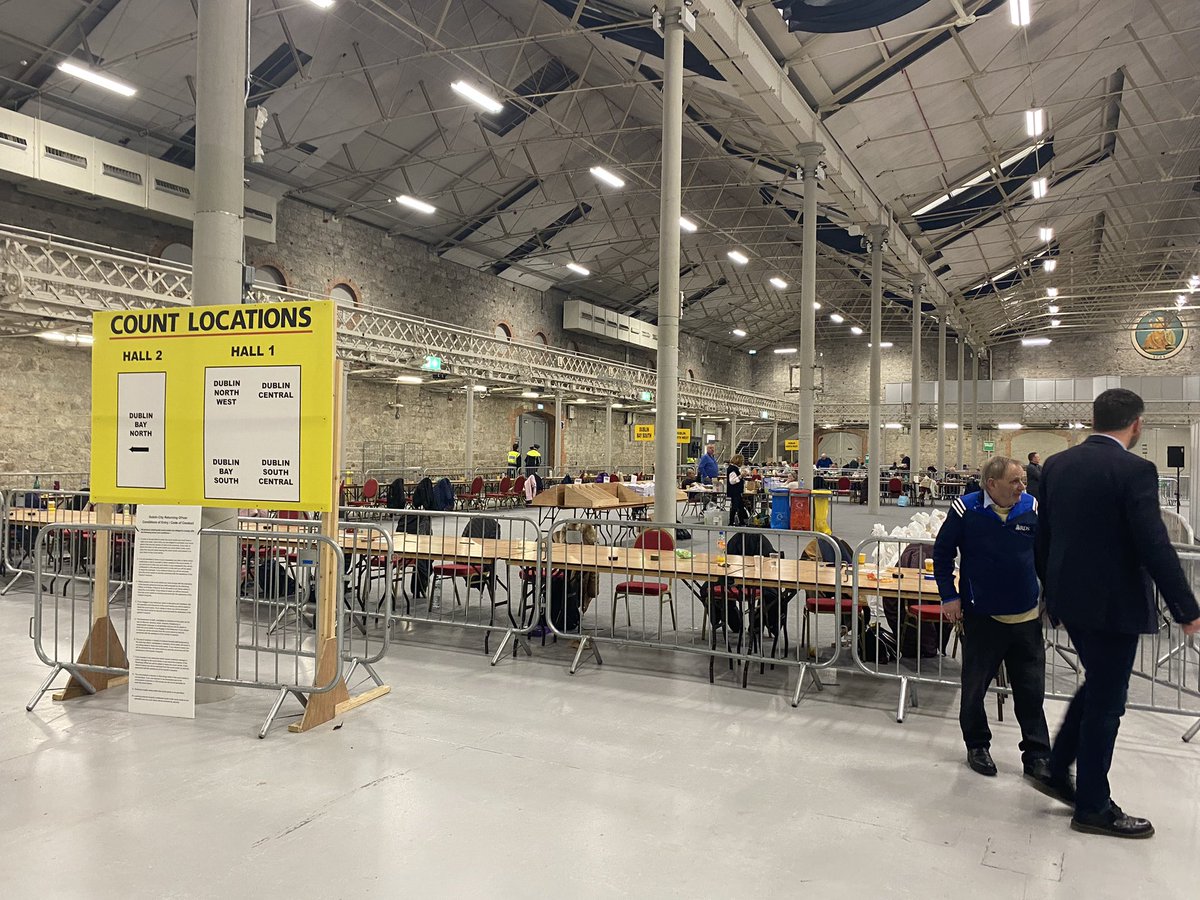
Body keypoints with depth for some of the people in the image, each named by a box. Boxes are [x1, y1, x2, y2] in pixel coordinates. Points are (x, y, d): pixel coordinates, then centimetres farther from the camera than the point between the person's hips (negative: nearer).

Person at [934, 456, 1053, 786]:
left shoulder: (1031, 508, -3)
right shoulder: (966, 510, -11)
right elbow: (942, 554, -1)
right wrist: (949, 597, -5)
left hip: (1026, 616, 2)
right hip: (982, 616, -2)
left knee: (1031, 690, 8)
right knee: (975, 685, 11)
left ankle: (1037, 756, 21)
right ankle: (977, 744, 31)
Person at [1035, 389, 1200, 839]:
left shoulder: (1056, 465, 5)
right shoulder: (1135, 470, -17)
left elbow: (1043, 535, 11)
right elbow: (1155, 547, -19)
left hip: (1070, 598, 7)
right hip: (1114, 604, -7)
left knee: (1096, 686, 25)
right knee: (1106, 703, 5)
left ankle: (1056, 768, 29)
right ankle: (1093, 808, 18)